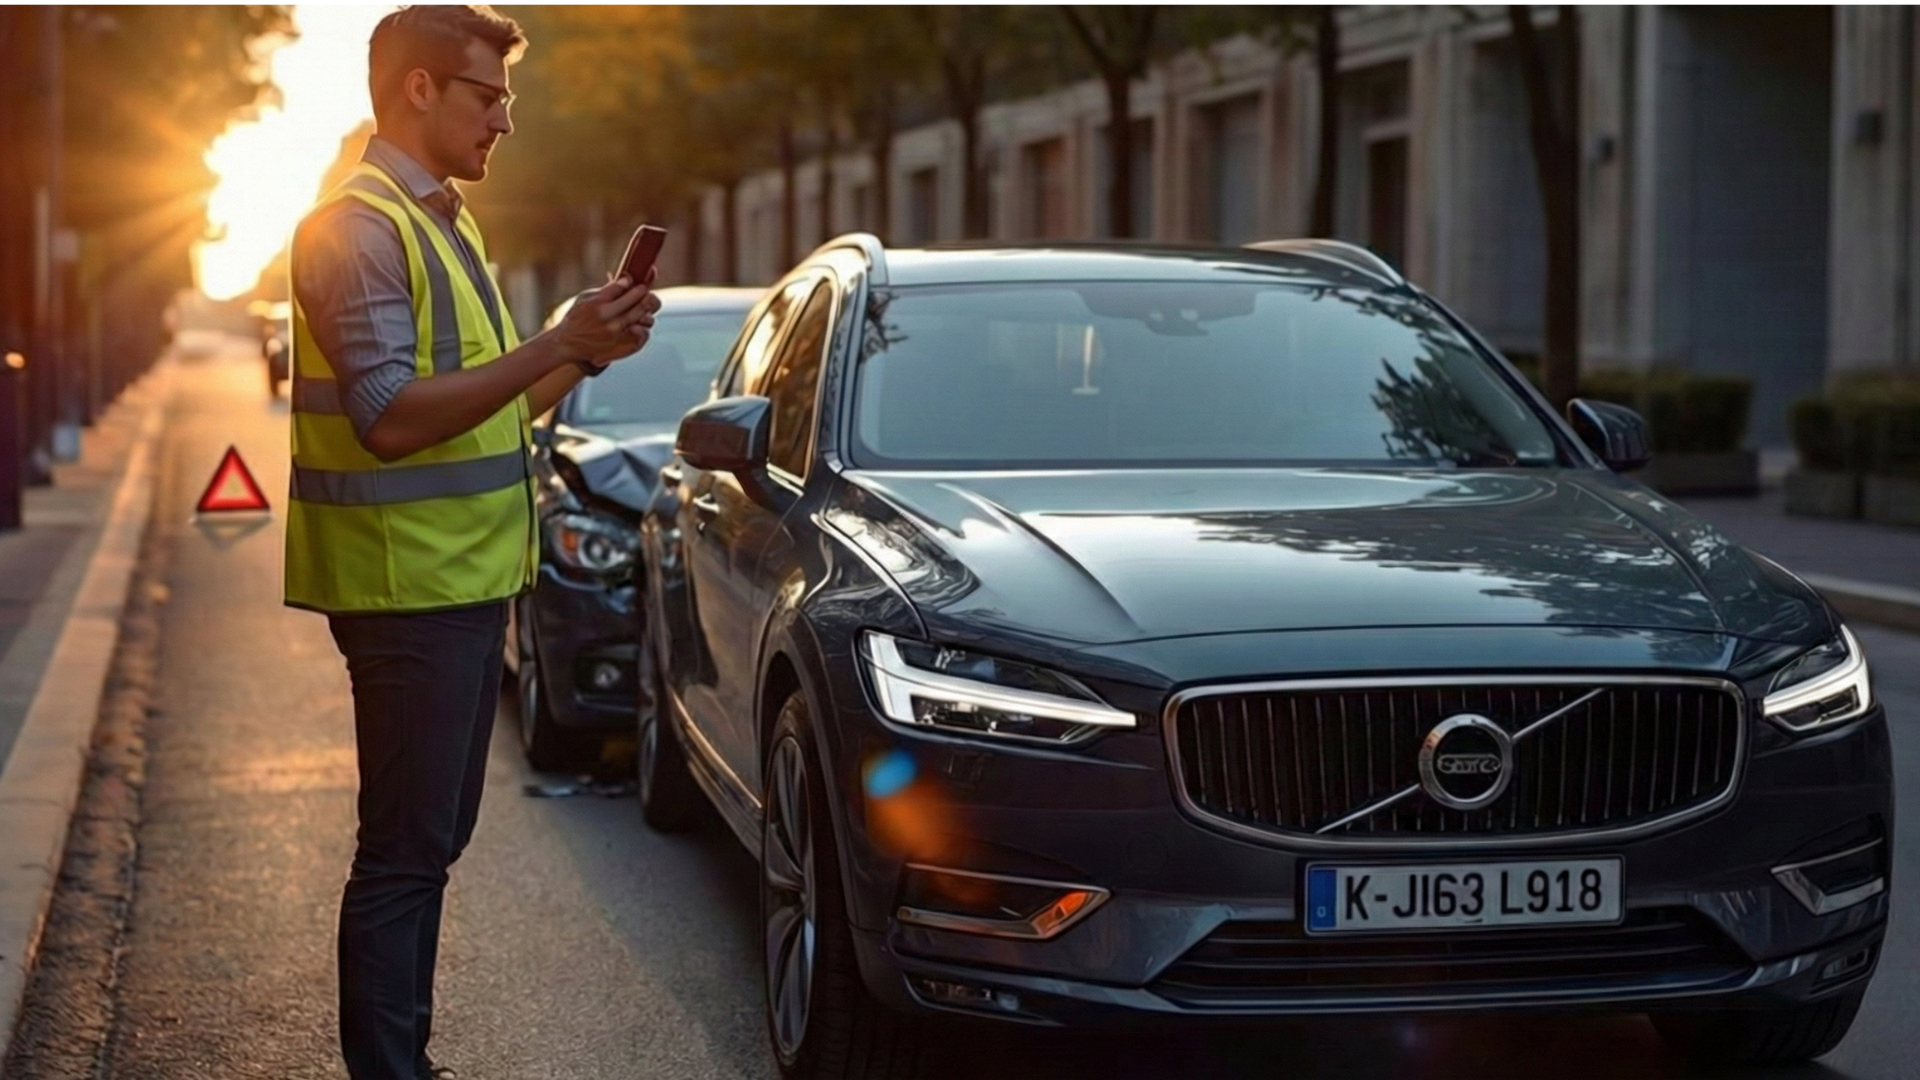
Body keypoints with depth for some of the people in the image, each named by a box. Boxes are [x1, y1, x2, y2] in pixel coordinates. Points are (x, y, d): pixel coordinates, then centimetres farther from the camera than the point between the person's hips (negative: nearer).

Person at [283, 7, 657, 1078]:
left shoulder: (444, 225, 17)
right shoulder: (357, 227, -13)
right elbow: (391, 419, -23)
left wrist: (583, 355, 7)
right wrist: (557, 346, -23)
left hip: (465, 585, 10)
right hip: (409, 588, -10)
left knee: (432, 842, 14)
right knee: (405, 851, -6)